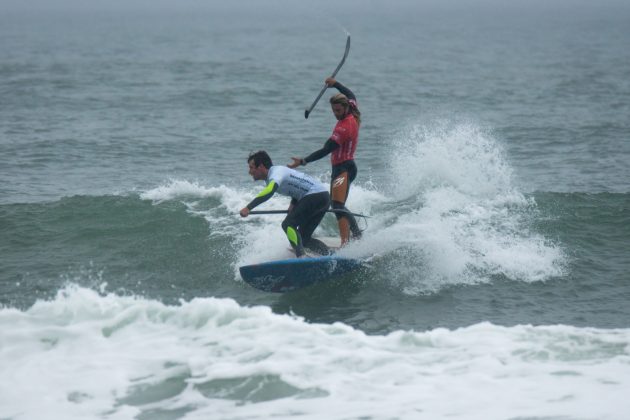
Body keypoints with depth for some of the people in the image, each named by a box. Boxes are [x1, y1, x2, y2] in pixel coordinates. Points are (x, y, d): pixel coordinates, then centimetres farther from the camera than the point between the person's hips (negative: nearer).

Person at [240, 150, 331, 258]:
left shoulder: (276, 173, -15)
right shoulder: (277, 171, 15)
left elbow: (270, 190, -36)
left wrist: (248, 207, -42)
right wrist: (293, 204, 10)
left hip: (315, 195, -10)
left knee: (288, 225, -17)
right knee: (304, 238, 11)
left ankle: (301, 257, -29)